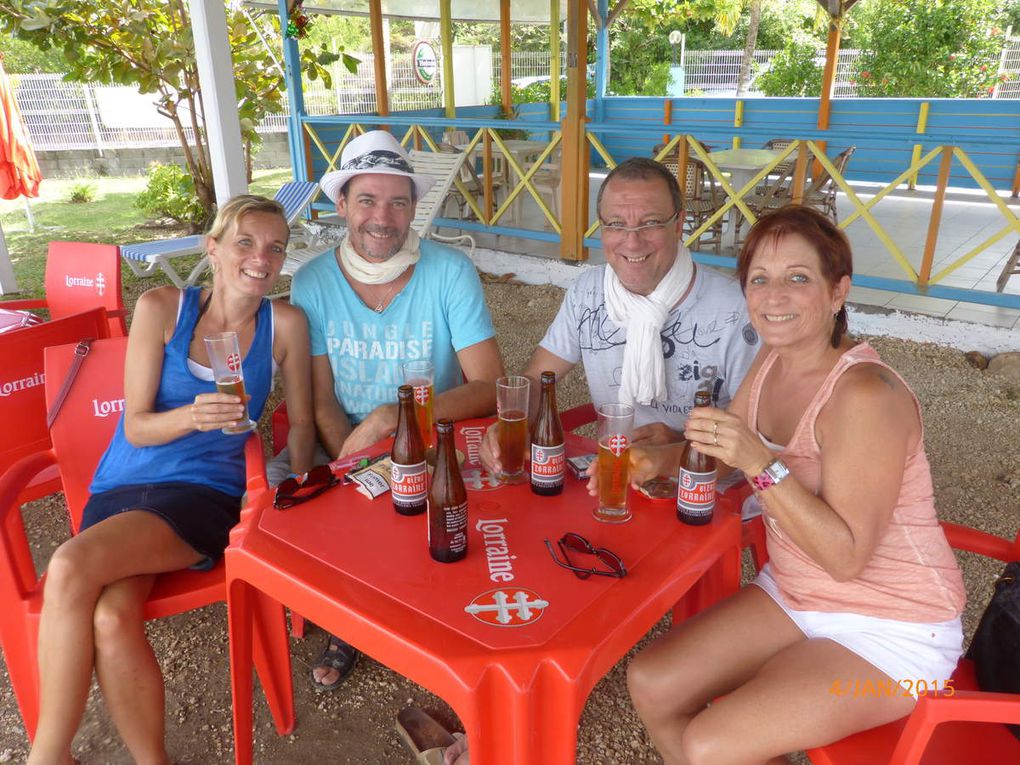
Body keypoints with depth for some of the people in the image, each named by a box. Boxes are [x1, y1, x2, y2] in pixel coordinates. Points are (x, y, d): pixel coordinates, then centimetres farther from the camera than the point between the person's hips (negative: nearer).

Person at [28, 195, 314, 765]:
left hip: (205, 494, -1)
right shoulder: (162, 308, 0)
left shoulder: (285, 324, -1)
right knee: (112, 620, -28)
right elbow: (136, 427, -2)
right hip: (122, 488, 2)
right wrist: (192, 416, -22)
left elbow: (301, 422, 8)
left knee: (72, 566, -28)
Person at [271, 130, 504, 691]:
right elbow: (323, 402, -4)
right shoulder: (313, 283, -6)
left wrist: (399, 417, -28)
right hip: (343, 442, 3)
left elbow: (490, 388, -16)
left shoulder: (450, 272, -12)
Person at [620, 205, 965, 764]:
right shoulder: (772, 360, -2)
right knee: (649, 683, -2)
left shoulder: (864, 394, -26)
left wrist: (761, 464, -35)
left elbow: (846, 556, -25)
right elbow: (726, 451, 11)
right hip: (793, 595, 7)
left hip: (890, 630, -7)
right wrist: (658, 460, -8)